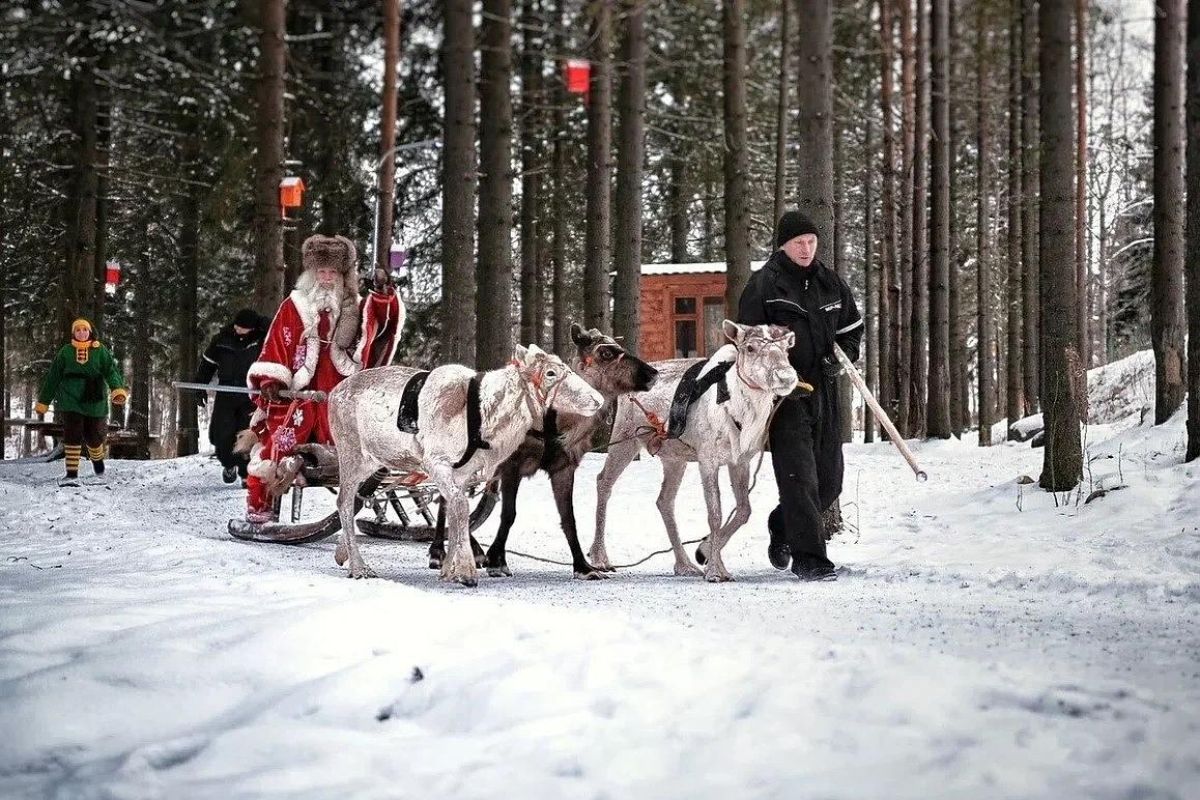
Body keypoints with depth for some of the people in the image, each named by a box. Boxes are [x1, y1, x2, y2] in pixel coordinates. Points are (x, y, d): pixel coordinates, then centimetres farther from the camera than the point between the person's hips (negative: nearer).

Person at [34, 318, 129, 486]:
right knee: (72, 435, -12)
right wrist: (43, 401, 10)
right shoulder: (65, 352, 5)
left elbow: (111, 371, -8)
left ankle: (97, 458, 43)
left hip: (94, 401, 0)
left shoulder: (100, 351, 3)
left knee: (93, 435, 9)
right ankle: (72, 474, -10)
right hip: (71, 401, 0)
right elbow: (53, 377, 9)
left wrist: (118, 389, -28)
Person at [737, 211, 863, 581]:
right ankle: (808, 557, -9)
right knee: (799, 477, -12)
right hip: (785, 394, -6)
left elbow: (852, 327, 22)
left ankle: (783, 527, 35)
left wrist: (841, 358, 3)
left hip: (824, 390, 6)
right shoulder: (764, 284, -6)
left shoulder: (830, 282, 10)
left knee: (829, 481, 11)